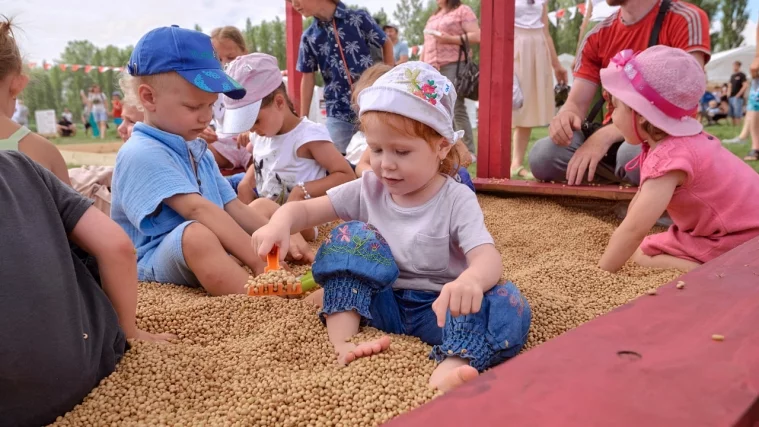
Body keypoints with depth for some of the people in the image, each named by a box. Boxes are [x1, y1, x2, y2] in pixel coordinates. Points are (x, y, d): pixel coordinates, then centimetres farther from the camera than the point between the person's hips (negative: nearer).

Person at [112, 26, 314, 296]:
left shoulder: (197, 150, 11)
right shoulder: (142, 153, -18)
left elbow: (233, 208, 7)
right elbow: (198, 209, -29)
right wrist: (257, 261, -34)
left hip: (207, 256, 10)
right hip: (154, 263, -10)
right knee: (196, 234, -39)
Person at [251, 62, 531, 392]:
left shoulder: (457, 201, -14)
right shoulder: (368, 190, -2)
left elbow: (488, 259, -30)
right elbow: (306, 209, -5)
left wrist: (470, 281, -56)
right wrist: (281, 222, -31)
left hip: (437, 307, -3)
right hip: (380, 300, 3)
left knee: (508, 304, -28)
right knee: (350, 235, -15)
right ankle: (341, 343, -26)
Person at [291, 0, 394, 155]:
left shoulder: (359, 18, -7)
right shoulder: (309, 37, 3)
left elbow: (386, 44, 5)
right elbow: (308, 78, 8)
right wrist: (303, 119, 8)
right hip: (338, 113, 2)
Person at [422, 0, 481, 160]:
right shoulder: (433, 17, 25)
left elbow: (476, 36, -8)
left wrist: (450, 39, -15)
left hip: (453, 67, -7)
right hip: (431, 70, 7)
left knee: (457, 110, -12)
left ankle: (469, 152, -9)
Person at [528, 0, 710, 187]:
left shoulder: (687, 20, -8)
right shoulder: (597, 36, 8)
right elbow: (576, 104, 2)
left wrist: (608, 134, -30)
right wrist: (566, 117, -24)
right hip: (614, 139, 4)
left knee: (633, 154, -39)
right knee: (542, 155, -24)